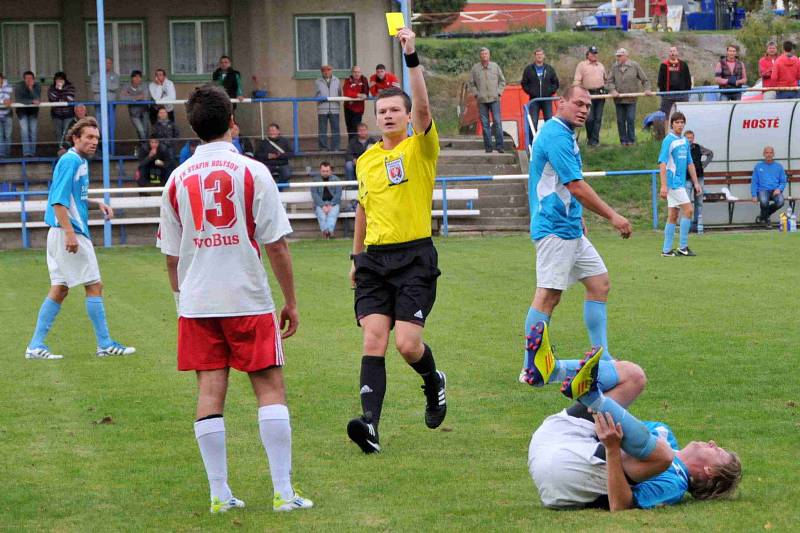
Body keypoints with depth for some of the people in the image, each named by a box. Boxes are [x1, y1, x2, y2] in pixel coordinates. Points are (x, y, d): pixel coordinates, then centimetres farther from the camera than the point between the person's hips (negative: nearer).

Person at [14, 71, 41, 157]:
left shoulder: (37, 86, -14)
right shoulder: (19, 86, -18)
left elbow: (37, 99, -24)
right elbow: (18, 100, -26)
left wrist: (31, 89, -34)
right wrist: (32, 101, -34)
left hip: (33, 111, 2)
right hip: (22, 111, -2)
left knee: (33, 131, -1)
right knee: (24, 130, -15)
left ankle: (32, 152, 8)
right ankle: (26, 153, -18)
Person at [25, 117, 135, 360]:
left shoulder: (81, 161, 16)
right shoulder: (70, 161, -14)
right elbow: (58, 201, -20)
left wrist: (97, 203, 12)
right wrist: (69, 233, -25)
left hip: (70, 233, 10)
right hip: (70, 233, -10)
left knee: (60, 289, 9)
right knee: (94, 285, -3)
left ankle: (36, 345, 8)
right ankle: (105, 344, 2)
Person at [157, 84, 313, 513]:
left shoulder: (177, 179, 4)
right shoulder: (251, 172, -6)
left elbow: (171, 253, 9)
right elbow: (276, 244, -7)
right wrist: (290, 301, 1)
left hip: (196, 302, 3)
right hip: (248, 299, -3)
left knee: (210, 392, 5)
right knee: (270, 388, 2)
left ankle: (219, 493, 4)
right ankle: (283, 491, -3)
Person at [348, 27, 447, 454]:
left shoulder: (421, 147, -1)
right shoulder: (365, 160, 15)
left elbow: (422, 107, -19)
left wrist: (412, 57, -27)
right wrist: (356, 256, 29)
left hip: (415, 257, -4)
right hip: (375, 259, 4)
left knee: (407, 343, -11)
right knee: (373, 340, -10)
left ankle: (434, 383, 24)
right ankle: (370, 424, -21)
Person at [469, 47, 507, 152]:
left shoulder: (495, 66, 7)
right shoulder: (475, 68, 5)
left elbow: (502, 81, 13)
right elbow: (471, 84, 12)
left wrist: (498, 92, 1)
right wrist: (476, 94, -1)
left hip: (494, 99, 0)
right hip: (482, 100, 0)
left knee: (497, 122, -7)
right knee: (485, 124, 0)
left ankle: (499, 145, -5)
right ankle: (488, 147, 4)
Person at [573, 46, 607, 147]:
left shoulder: (600, 65, 18)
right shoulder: (582, 65, 3)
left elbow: (606, 79, 27)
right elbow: (577, 81, -4)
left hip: (600, 94, 4)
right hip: (589, 94, -4)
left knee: (598, 118, 1)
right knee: (589, 118, -8)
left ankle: (595, 140, 3)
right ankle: (589, 138, 8)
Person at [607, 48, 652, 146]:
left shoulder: (634, 66, 2)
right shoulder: (614, 67, 7)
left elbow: (644, 79, 5)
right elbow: (610, 81, 3)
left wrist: (647, 89, -8)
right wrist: (612, 90, -14)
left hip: (631, 99, -2)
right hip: (619, 100, 2)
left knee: (631, 119, -6)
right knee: (620, 120, 4)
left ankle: (631, 140, 2)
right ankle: (623, 140, 11)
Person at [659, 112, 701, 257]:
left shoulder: (685, 141, 14)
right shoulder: (668, 140, -10)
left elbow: (690, 163, 22)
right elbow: (662, 163, -15)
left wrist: (696, 182, 19)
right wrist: (663, 185, -22)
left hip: (680, 183, 8)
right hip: (673, 183, -8)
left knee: (673, 216, 7)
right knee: (688, 210, -11)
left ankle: (666, 250, 9)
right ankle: (683, 247, -7)